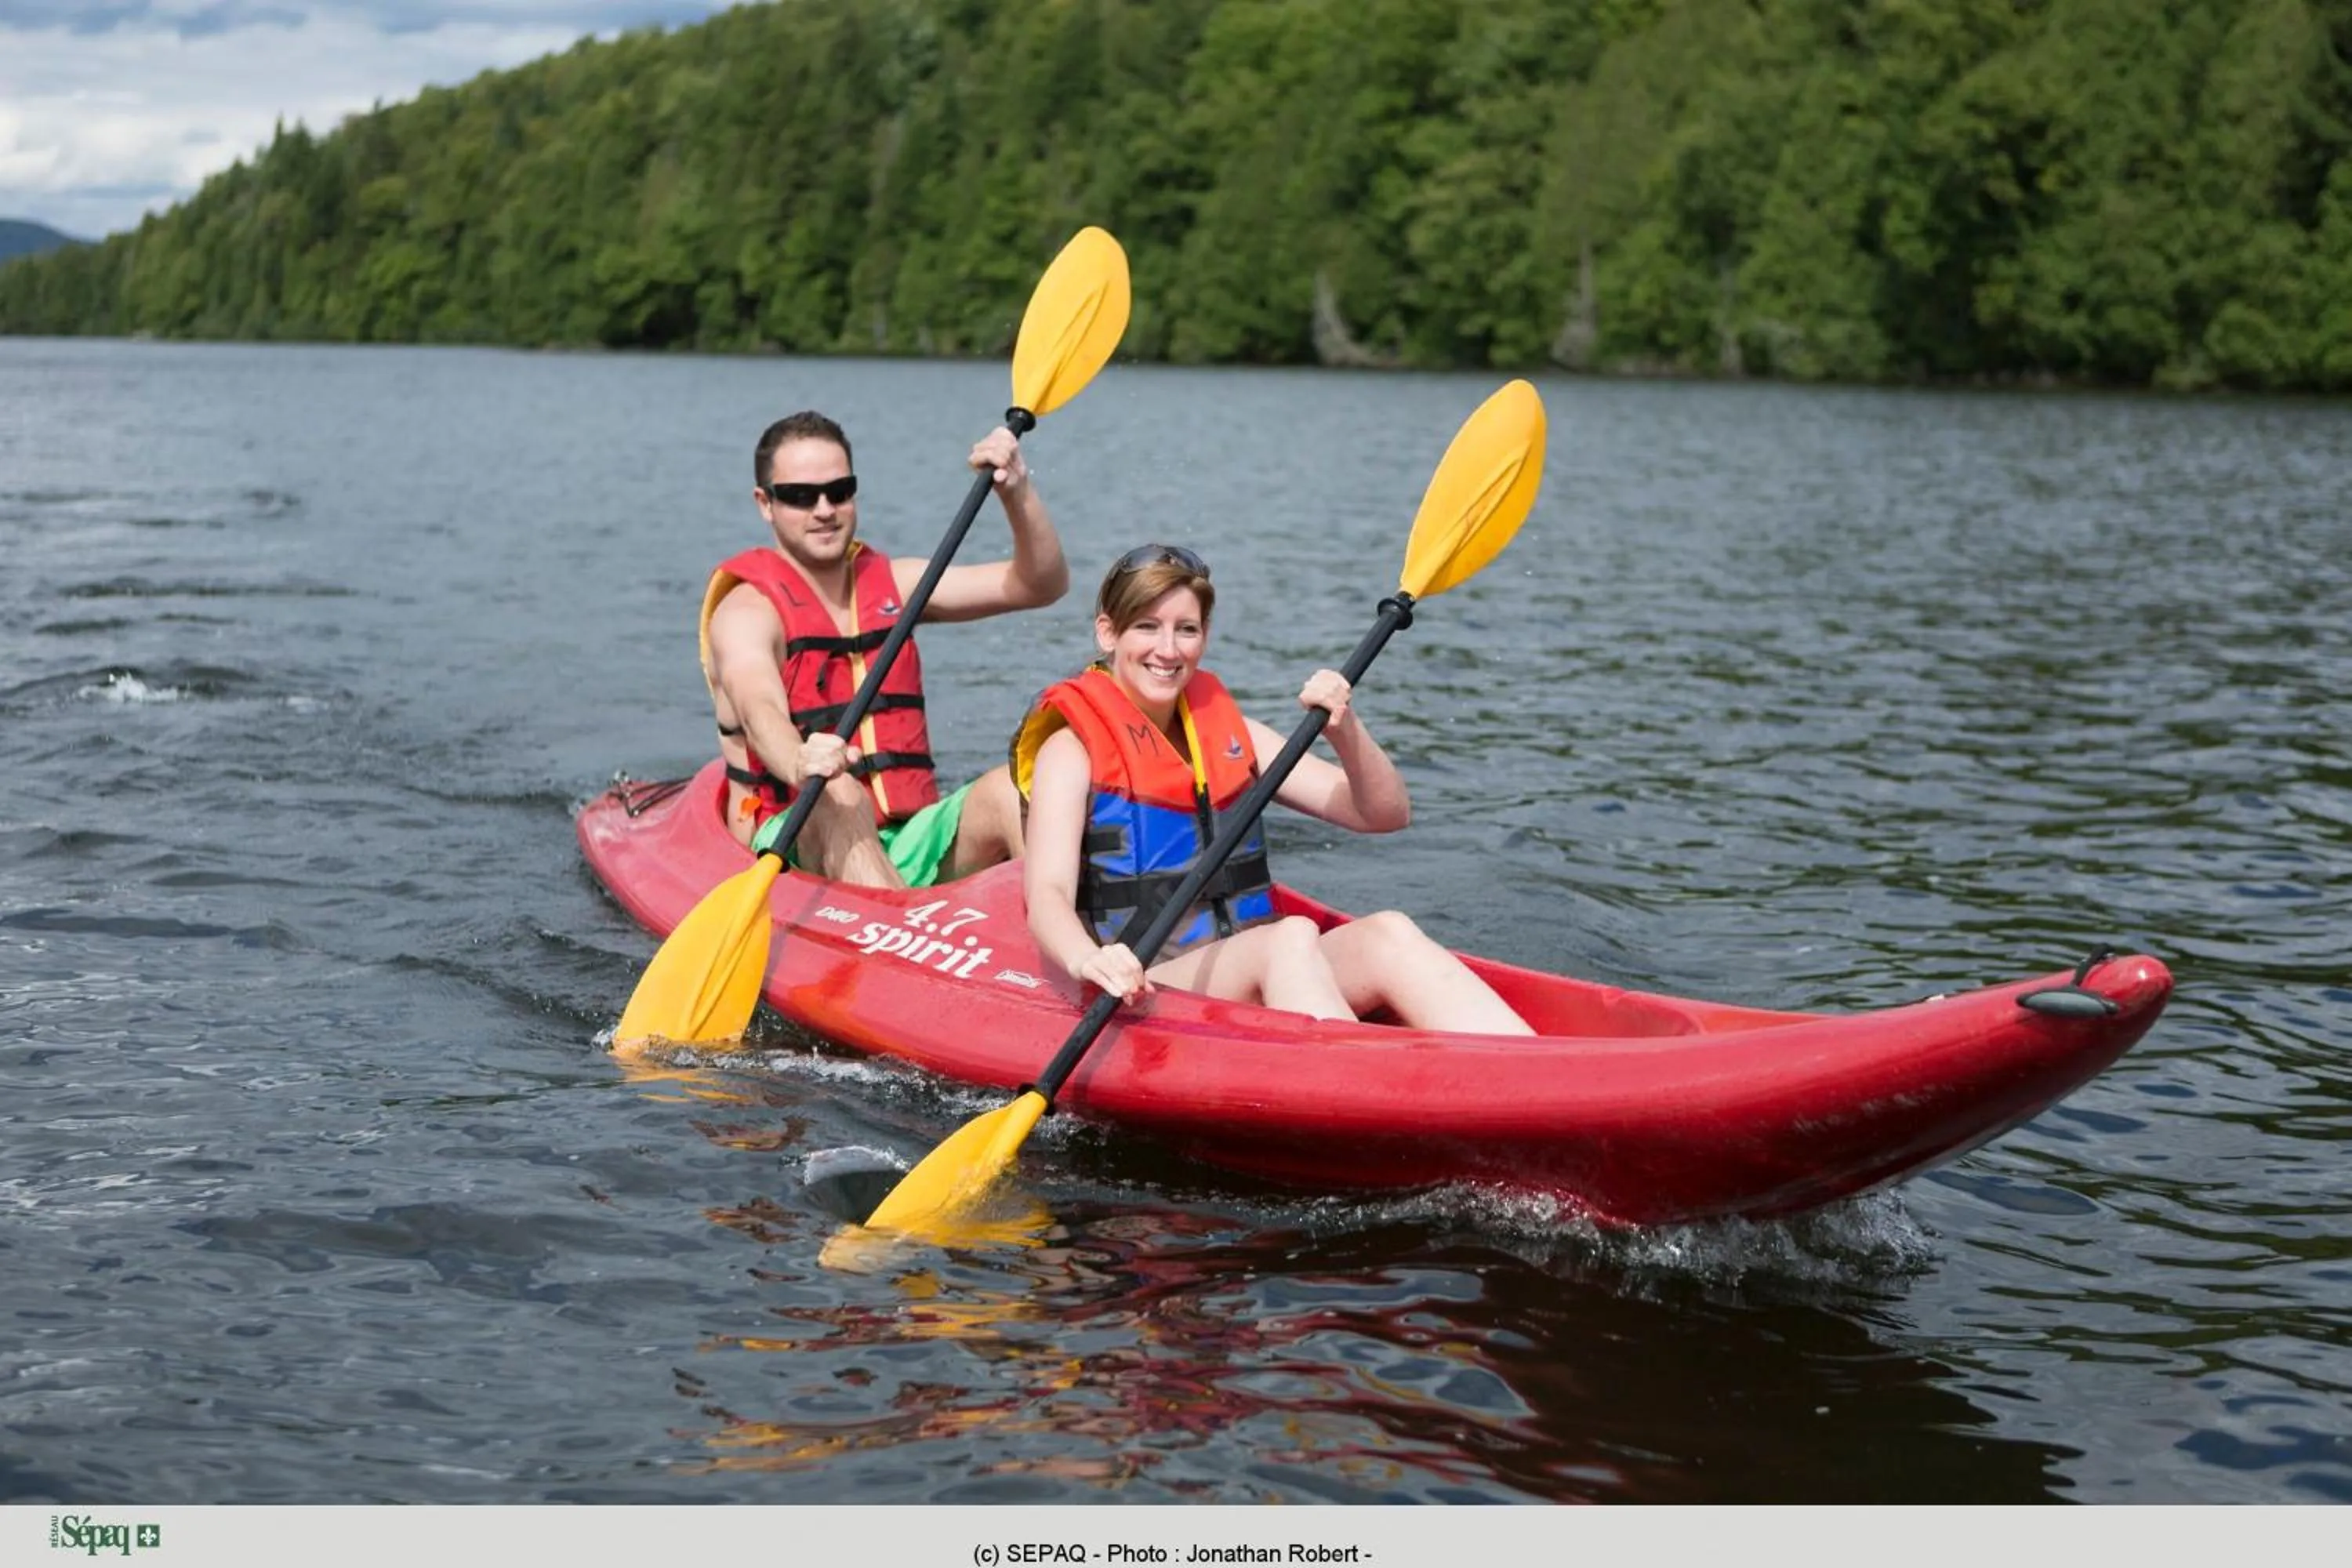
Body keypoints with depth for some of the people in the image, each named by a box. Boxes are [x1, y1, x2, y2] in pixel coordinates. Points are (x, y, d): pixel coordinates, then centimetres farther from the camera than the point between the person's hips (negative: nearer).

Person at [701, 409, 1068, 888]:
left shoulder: (893, 583, 16)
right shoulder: (747, 610, -2)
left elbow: (1042, 585, 10)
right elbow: (759, 708, -25)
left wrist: (1018, 494, -8)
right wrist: (799, 763, -48)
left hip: (912, 843, 5)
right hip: (795, 844, -4)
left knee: (1010, 789, -24)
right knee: (837, 800, -37)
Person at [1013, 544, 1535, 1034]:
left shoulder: (1229, 734, 17)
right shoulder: (1073, 749, 1)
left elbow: (1385, 814, 14)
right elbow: (1047, 896, -15)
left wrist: (1345, 732, -6)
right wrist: (1086, 960, -38)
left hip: (1264, 979, 5)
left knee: (1388, 933, -24)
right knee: (1292, 936, -32)